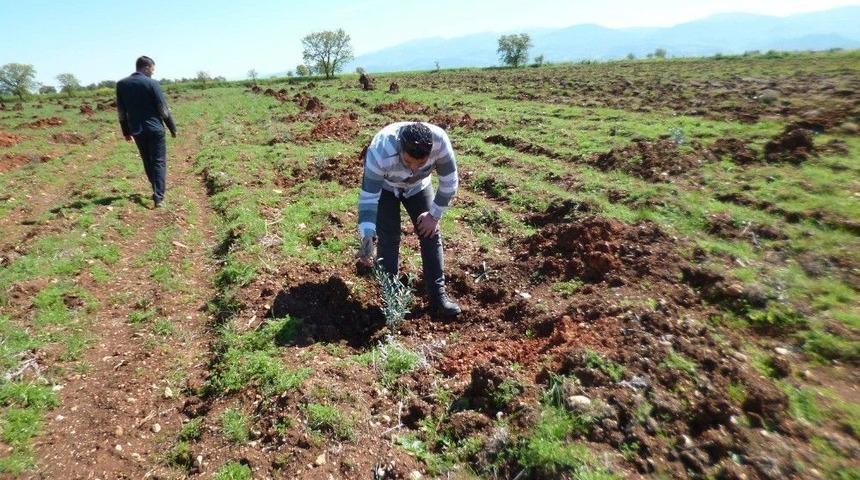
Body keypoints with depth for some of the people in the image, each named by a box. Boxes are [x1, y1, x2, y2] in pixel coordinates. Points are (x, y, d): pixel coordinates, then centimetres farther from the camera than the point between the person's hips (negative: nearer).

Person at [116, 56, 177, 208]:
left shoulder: (121, 84, 6)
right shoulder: (152, 83, -9)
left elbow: (121, 111, 10)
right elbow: (163, 109, -8)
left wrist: (126, 131, 18)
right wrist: (172, 128, 1)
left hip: (136, 130, 5)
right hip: (154, 129, -5)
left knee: (147, 162, 17)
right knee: (159, 162, -2)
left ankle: (157, 191, 26)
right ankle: (158, 197, -11)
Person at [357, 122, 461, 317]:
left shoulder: (440, 141, -38)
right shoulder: (380, 152, -43)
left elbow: (449, 182, -23)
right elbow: (368, 196, -38)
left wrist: (434, 214, -16)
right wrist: (367, 237, -45)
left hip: (418, 185, 3)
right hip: (384, 186, -2)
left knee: (431, 234, -3)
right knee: (389, 237, -11)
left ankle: (438, 295, 6)